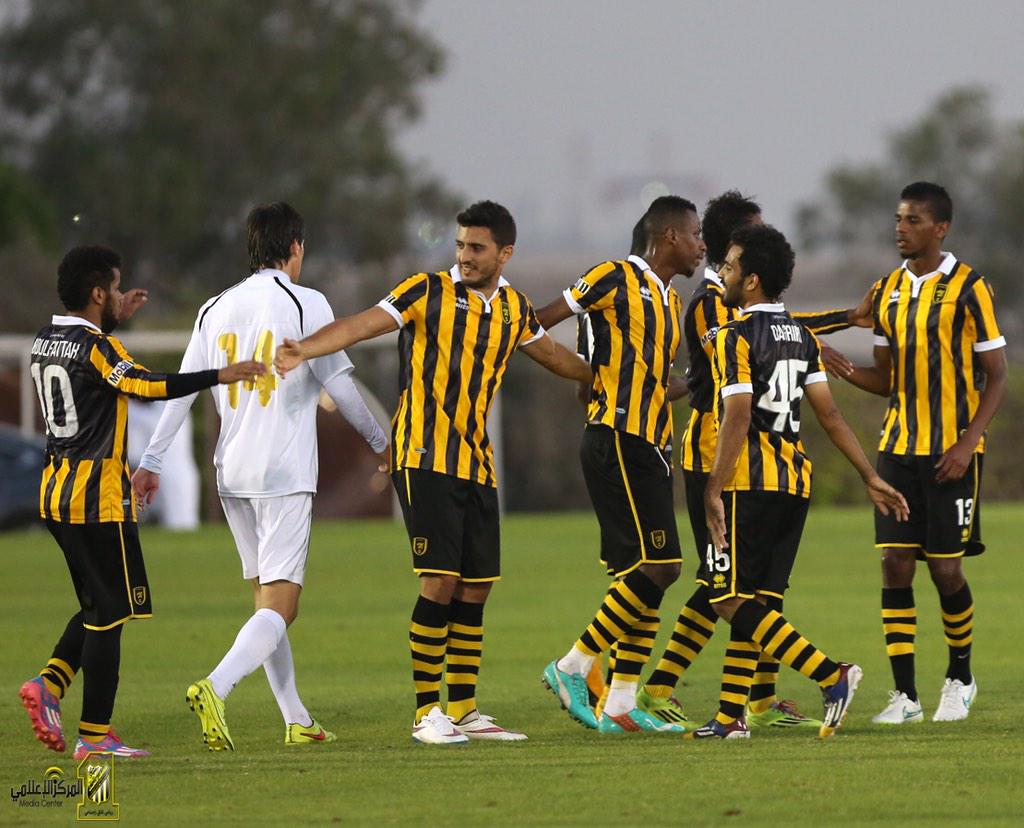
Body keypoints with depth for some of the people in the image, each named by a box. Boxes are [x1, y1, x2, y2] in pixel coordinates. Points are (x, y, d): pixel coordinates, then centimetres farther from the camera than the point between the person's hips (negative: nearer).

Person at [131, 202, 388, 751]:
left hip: (231, 476, 6)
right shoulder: (305, 304, -6)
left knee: (266, 598, 16)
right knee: (279, 606, -9)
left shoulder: (215, 310, 9)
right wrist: (380, 441, 9)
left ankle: (297, 721, 17)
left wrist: (150, 462, 12)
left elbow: (181, 391, 8)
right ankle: (215, 688, -32)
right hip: (286, 475, -6)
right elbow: (339, 386, -5)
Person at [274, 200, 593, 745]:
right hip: (426, 459, -6)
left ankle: (464, 711, 15)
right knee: (440, 582, -12)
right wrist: (306, 349, -33)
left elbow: (550, 353, 32)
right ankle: (426, 713, -6)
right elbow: (364, 325, -17)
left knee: (475, 588, 6)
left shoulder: (514, 309, 12)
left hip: (476, 464, 6)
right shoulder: (428, 292, -5)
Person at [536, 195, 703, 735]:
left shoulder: (670, 300, 20)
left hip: (649, 447, 9)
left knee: (644, 574, 6)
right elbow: (540, 323, -5)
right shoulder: (616, 280, -7)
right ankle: (572, 668, -7)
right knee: (657, 566, -14)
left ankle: (621, 703, 7)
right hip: (617, 443, -9)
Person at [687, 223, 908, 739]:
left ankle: (833, 676, -19)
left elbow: (737, 417, -18)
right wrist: (871, 478, 14)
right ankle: (731, 716, 10)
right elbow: (828, 413, 12)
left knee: (730, 599, -8)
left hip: (751, 481, -8)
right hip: (795, 480, 8)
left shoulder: (736, 337, -9)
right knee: (753, 599, 11)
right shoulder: (800, 336, 13)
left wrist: (714, 492, -19)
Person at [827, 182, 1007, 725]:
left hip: (950, 451, -5)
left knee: (945, 569, -3)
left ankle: (960, 678, 20)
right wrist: (845, 372, -5)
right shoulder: (886, 291, 10)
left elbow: (996, 376, -4)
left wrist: (967, 443, -15)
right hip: (897, 449, 5)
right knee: (895, 565, -4)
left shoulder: (968, 289, -6)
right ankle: (904, 695, -1)